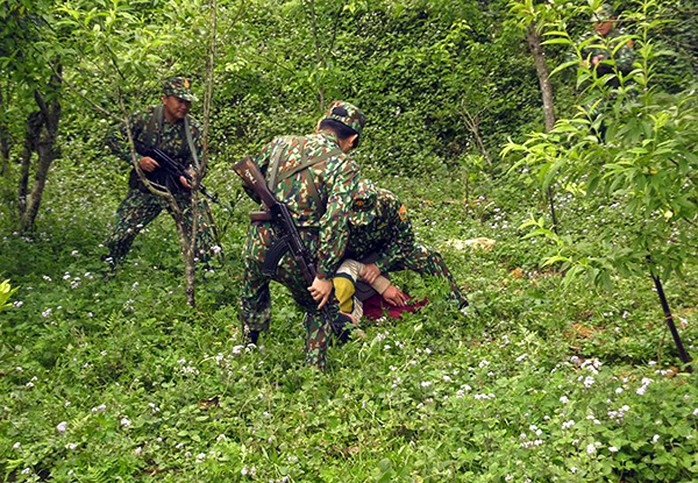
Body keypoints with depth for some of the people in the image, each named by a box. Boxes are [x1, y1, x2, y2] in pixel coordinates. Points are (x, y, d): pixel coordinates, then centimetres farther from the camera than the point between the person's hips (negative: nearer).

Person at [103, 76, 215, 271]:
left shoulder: (194, 129, -2)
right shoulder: (144, 119, -4)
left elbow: (197, 162, 0)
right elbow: (114, 139, 0)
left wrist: (190, 175, -23)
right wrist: (137, 159, -13)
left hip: (180, 191, 0)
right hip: (144, 190, 0)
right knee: (119, 237, 0)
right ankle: (106, 272, 22)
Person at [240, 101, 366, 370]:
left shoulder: (281, 143, 9)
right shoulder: (344, 166, -4)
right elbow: (336, 223, -15)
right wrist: (325, 275, -12)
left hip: (258, 244, 4)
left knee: (253, 304, 31)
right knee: (320, 310, 23)